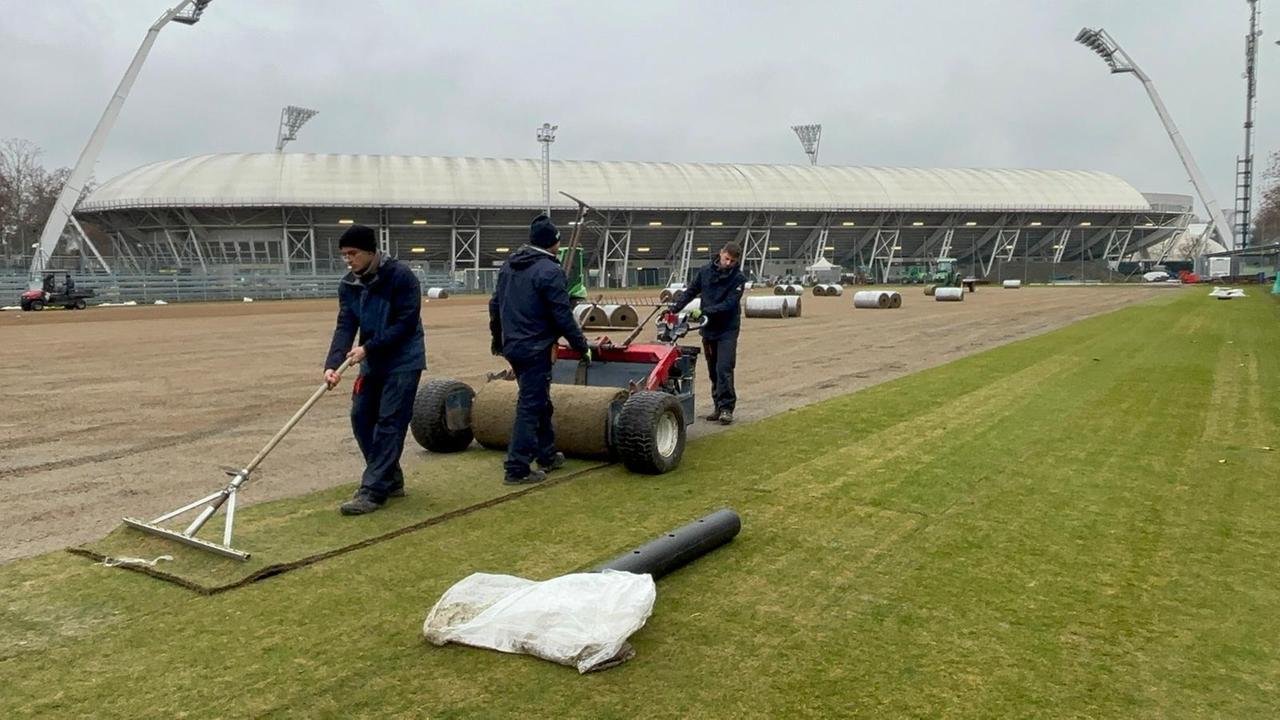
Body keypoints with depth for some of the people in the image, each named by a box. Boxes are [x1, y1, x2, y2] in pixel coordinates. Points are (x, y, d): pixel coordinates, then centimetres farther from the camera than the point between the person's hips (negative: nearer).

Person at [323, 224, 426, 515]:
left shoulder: (400, 276, -19)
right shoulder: (348, 284, 0)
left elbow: (407, 323, -21)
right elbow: (345, 326, -5)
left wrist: (368, 348, -25)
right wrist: (332, 364, -20)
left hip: (403, 361, -7)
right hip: (373, 361, 7)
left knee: (389, 423, -8)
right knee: (361, 417, 7)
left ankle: (373, 491, -5)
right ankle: (390, 479, 21)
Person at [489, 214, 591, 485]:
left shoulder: (509, 265, 10)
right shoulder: (550, 271, -15)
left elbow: (495, 305, 16)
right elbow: (563, 317, -17)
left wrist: (497, 337, 28)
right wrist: (582, 346, -8)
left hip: (513, 346, 9)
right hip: (536, 349, -9)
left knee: (540, 402, 20)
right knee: (530, 407, -3)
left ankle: (547, 455, 31)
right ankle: (517, 469, -1)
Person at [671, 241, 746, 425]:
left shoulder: (738, 278, -8)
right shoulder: (705, 271, 3)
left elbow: (730, 303, -18)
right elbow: (691, 291, 10)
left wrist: (708, 311, -30)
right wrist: (676, 307, -4)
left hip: (727, 329, -4)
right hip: (708, 328, 4)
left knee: (724, 369, -13)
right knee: (713, 370, 10)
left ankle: (726, 408, -9)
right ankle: (718, 406, 20)